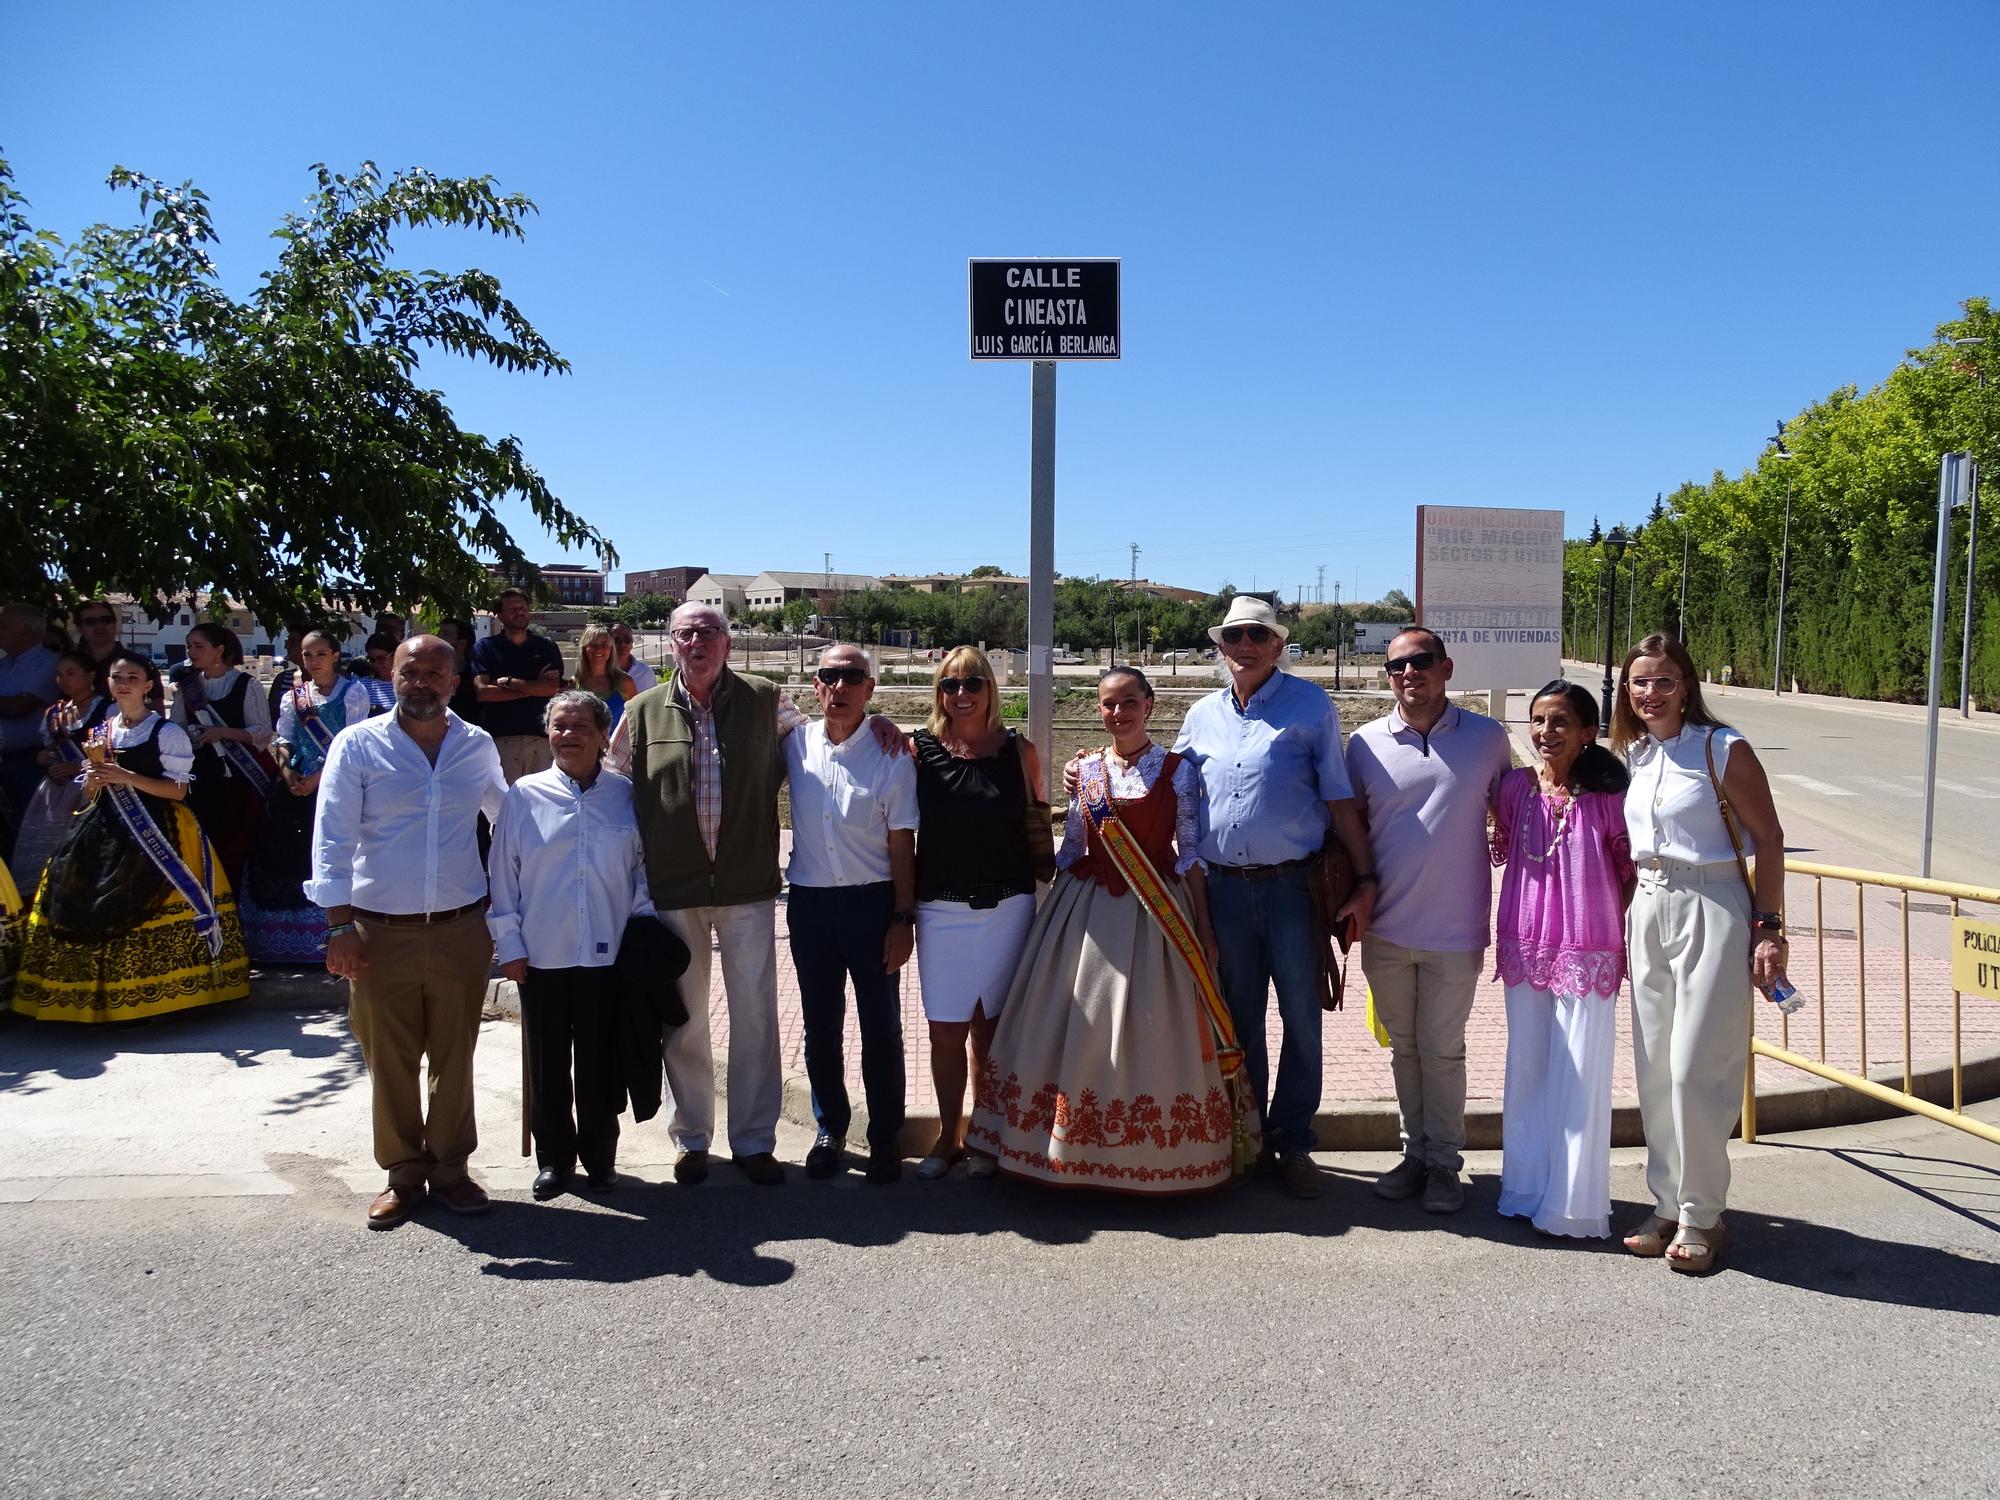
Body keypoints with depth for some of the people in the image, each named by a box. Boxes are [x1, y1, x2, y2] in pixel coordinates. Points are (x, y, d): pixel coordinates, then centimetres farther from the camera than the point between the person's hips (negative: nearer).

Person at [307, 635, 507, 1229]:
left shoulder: (477, 746, 6)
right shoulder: (358, 745, -2)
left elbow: (506, 814, 22)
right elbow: (332, 840, -5)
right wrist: (340, 925, -12)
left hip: (461, 929, 2)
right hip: (381, 932, -2)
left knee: (455, 1057, 10)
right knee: (389, 1060, 7)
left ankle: (449, 1167, 25)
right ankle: (403, 1173, 22)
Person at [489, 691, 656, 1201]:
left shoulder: (626, 795, 2)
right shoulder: (524, 796, 0)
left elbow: (645, 870, 7)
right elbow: (503, 876, 3)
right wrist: (509, 944, 0)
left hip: (609, 954, 0)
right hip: (541, 955, 0)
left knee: (600, 1062, 9)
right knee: (547, 1063, 10)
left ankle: (599, 1155, 25)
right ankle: (553, 1157, 25)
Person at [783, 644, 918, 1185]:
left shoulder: (890, 756, -8)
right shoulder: (794, 744, 0)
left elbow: (902, 843, -6)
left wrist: (903, 918, -8)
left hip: (873, 901, -3)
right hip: (808, 900, 3)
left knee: (881, 1028, 7)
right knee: (820, 1025, 13)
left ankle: (885, 1138, 22)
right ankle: (830, 1130, 30)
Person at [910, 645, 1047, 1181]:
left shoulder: (1019, 751, 2)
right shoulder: (919, 749, 1)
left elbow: (1035, 823, 10)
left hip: (1006, 906, 0)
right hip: (941, 909, 0)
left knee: (990, 1027, 8)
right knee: (946, 1031, 4)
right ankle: (948, 1134, 22)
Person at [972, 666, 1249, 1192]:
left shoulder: (1177, 770, -1)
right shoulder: (1086, 770, 8)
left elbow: (1191, 853, 0)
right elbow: (1070, 849, 13)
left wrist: (1203, 929, -3)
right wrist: (1052, 918, 12)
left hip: (1156, 911, -3)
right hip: (1087, 908, 3)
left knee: (1149, 1034, -1)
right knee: (1081, 1028, 4)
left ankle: (1153, 1158, 13)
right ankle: (1079, 1153, 17)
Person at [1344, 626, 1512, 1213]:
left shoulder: (1488, 737, -1)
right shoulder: (1365, 743, 1)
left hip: (1456, 929, -2)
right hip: (1386, 928, 2)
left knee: (1442, 1050, 6)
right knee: (1403, 1047, 14)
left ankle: (1444, 1163, 21)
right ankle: (1415, 1152, 28)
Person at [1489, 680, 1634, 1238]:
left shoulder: (1608, 796, -9)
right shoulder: (1515, 787, 0)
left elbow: (1631, 869, 0)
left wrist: (1615, 928, -4)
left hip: (1589, 954, -3)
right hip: (1524, 948, 4)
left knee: (1579, 1077, 4)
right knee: (1527, 1072, 13)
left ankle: (1574, 1203, 17)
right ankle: (1526, 1189, 26)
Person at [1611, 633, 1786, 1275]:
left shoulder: (1721, 748, -8)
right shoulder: (1632, 755, 10)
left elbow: (1768, 839, -8)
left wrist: (1768, 929, -12)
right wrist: (1621, 925, 12)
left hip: (1712, 910, -6)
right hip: (1646, 911, 6)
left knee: (1696, 1069, -5)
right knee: (1653, 1070, 9)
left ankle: (1700, 1216, 10)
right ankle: (1668, 1205, 21)